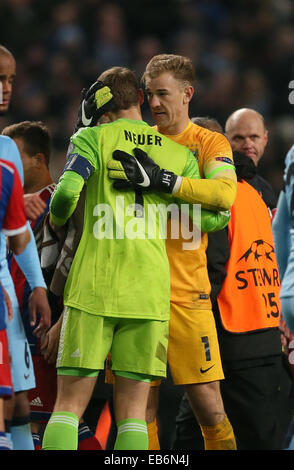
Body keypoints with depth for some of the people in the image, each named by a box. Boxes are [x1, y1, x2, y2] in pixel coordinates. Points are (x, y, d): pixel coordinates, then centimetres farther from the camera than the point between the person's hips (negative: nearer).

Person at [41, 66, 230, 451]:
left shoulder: (93, 138, 2)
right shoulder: (180, 154, 12)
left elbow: (67, 191, -12)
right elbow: (215, 215, 13)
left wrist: (58, 219, 10)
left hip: (94, 287, -2)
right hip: (150, 291, 2)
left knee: (69, 405, 0)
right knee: (133, 413, 4)